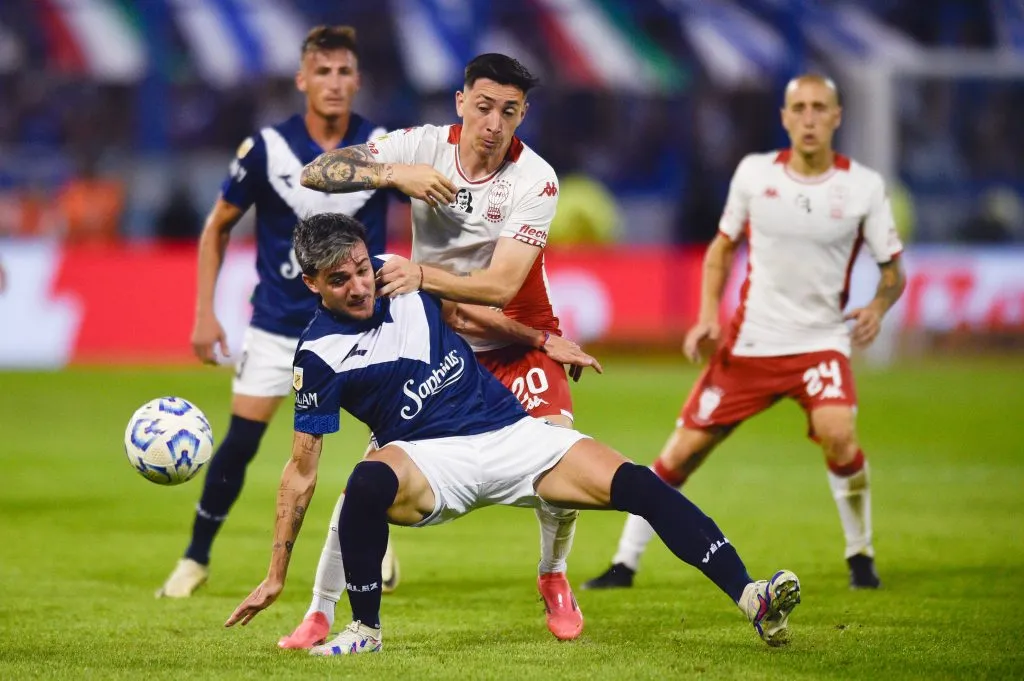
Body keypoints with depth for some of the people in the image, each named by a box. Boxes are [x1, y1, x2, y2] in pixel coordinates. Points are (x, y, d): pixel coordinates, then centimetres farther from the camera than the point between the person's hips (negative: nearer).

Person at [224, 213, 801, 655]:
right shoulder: (320, 354, -7)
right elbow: (302, 471, -3)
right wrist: (277, 574, -4)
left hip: (511, 432, 3)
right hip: (431, 462, -3)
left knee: (636, 485, -17)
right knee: (369, 479, -39)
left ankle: (751, 599, -22)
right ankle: (365, 629, -19)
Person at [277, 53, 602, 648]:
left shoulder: (536, 179, -19)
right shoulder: (423, 147, -13)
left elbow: (501, 285, -27)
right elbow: (314, 173, -16)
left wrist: (424, 275, -41)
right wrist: (395, 174, -30)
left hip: (519, 339, -1)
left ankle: (554, 579, 11)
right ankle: (321, 611, 2)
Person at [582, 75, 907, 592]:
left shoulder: (863, 186, -5)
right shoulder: (754, 173, -1)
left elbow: (893, 270, 3)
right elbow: (722, 246, 13)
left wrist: (878, 307, -19)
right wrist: (709, 314, 0)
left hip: (821, 340, -2)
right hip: (749, 342, 2)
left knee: (837, 433, -28)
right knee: (682, 451, -1)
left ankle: (861, 557, -7)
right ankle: (625, 563, 14)